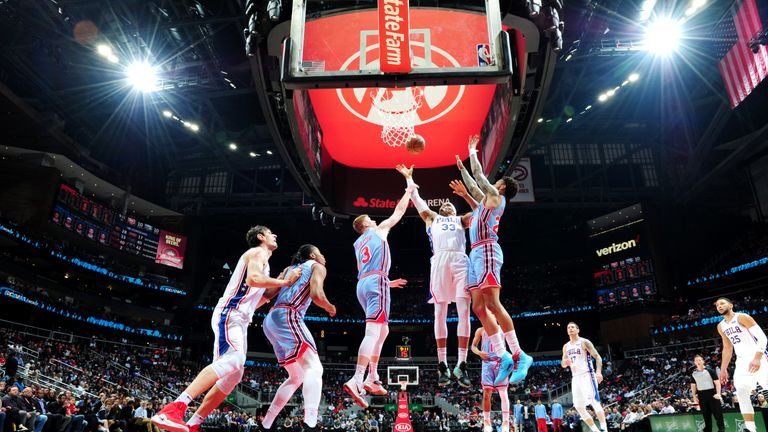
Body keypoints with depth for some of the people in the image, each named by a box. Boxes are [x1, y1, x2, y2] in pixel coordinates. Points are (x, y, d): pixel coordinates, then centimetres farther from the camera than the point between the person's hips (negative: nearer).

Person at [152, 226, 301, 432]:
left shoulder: (261, 260, 29)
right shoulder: (257, 252, -1)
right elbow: (253, 278, -23)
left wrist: (277, 287, 25)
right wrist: (284, 282, -12)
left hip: (238, 320, 11)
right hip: (229, 313, -11)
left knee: (233, 376, 6)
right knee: (234, 359, -30)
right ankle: (174, 408, -38)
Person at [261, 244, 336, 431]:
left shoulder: (290, 268, 29)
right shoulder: (317, 266, 8)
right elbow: (316, 295, -9)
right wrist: (330, 308, 8)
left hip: (271, 320, 8)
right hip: (287, 317, -8)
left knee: (296, 376, 16)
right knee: (314, 368, -15)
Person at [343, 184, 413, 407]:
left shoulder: (358, 244, 28)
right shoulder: (379, 230, 12)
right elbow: (399, 212, 18)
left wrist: (388, 283, 37)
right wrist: (409, 191, 32)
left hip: (363, 284, 8)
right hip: (376, 282, -8)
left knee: (382, 330, 20)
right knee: (373, 332, -17)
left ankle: (372, 379, 18)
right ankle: (356, 381, -30)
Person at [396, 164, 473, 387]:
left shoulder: (461, 219, 34)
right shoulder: (432, 217, 33)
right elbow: (416, 199, 31)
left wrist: (465, 193, 19)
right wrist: (408, 177, 36)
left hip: (460, 260, 1)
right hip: (440, 260, -1)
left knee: (464, 311, -11)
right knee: (440, 313, -5)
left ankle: (461, 364, -10)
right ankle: (442, 364, -1)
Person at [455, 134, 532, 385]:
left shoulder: (496, 197, 3)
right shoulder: (488, 200, 26)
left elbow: (479, 176, 5)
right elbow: (474, 185, 41)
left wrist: (472, 153, 19)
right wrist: (461, 168, 48)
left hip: (486, 250, -9)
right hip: (477, 253, 9)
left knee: (492, 304, -17)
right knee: (479, 307, 1)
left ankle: (519, 355, -16)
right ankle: (504, 357, -1)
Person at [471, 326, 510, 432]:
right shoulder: (481, 331, 11)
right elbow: (473, 346, 14)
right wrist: (479, 352, -8)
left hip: (501, 361, 0)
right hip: (487, 362, 0)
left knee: (503, 392, -5)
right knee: (487, 393, -3)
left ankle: (505, 422, -3)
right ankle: (486, 422, 4)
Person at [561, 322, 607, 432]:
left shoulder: (584, 342, -4)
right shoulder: (566, 346, 14)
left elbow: (598, 357, -9)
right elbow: (563, 365, 20)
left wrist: (598, 372, -24)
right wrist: (565, 362, -5)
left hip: (587, 375, -7)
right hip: (576, 377, 7)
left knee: (594, 401, -16)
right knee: (579, 407, 4)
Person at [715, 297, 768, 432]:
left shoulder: (742, 317, -9)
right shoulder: (721, 326, 14)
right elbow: (727, 348, 22)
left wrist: (757, 358, -29)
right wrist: (723, 369, 18)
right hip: (742, 361, 7)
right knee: (741, 393, -4)